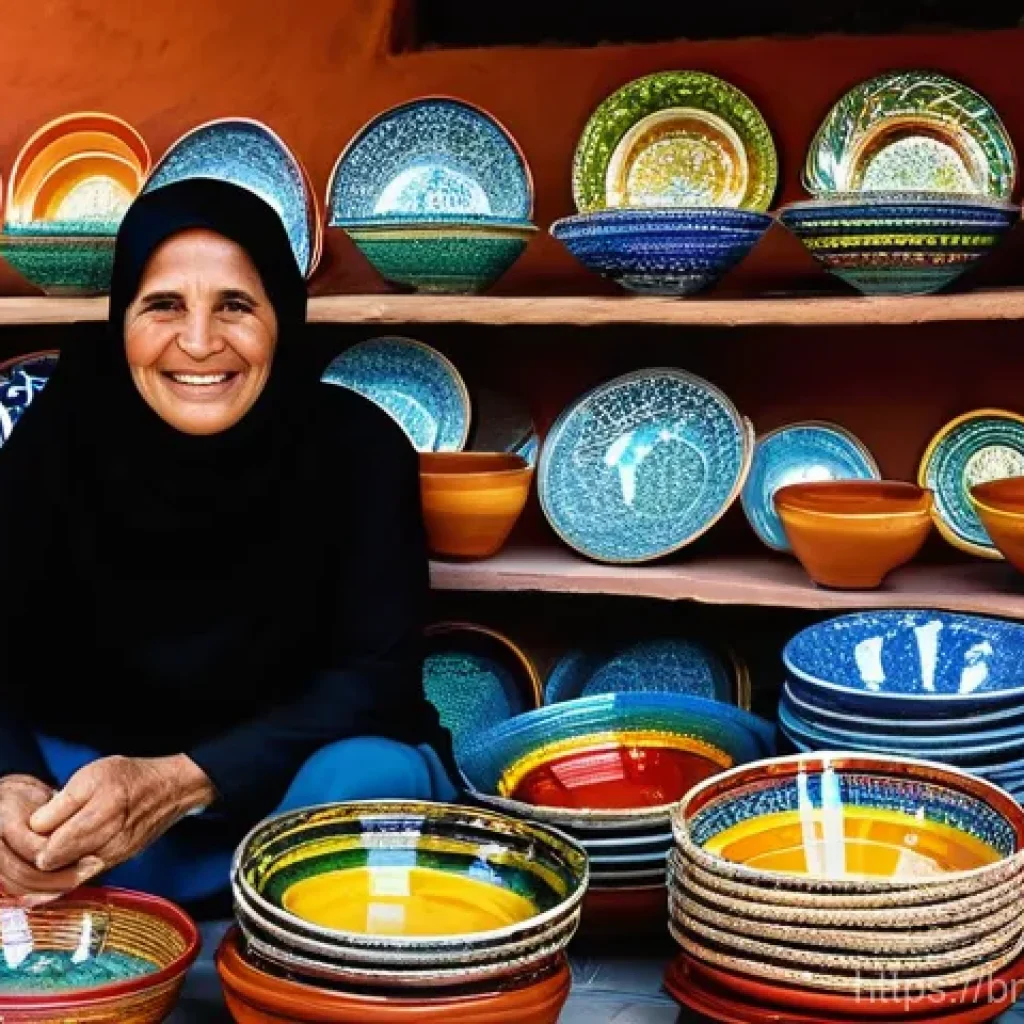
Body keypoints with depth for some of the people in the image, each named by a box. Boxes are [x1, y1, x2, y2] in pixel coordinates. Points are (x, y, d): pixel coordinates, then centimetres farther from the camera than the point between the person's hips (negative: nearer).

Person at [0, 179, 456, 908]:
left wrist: (181, 782, -34)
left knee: (370, 778, -34)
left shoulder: (356, 447, -18)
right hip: (94, 769, 1)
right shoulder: (60, 434, -12)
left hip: (293, 777, 0)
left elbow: (378, 677, -22)